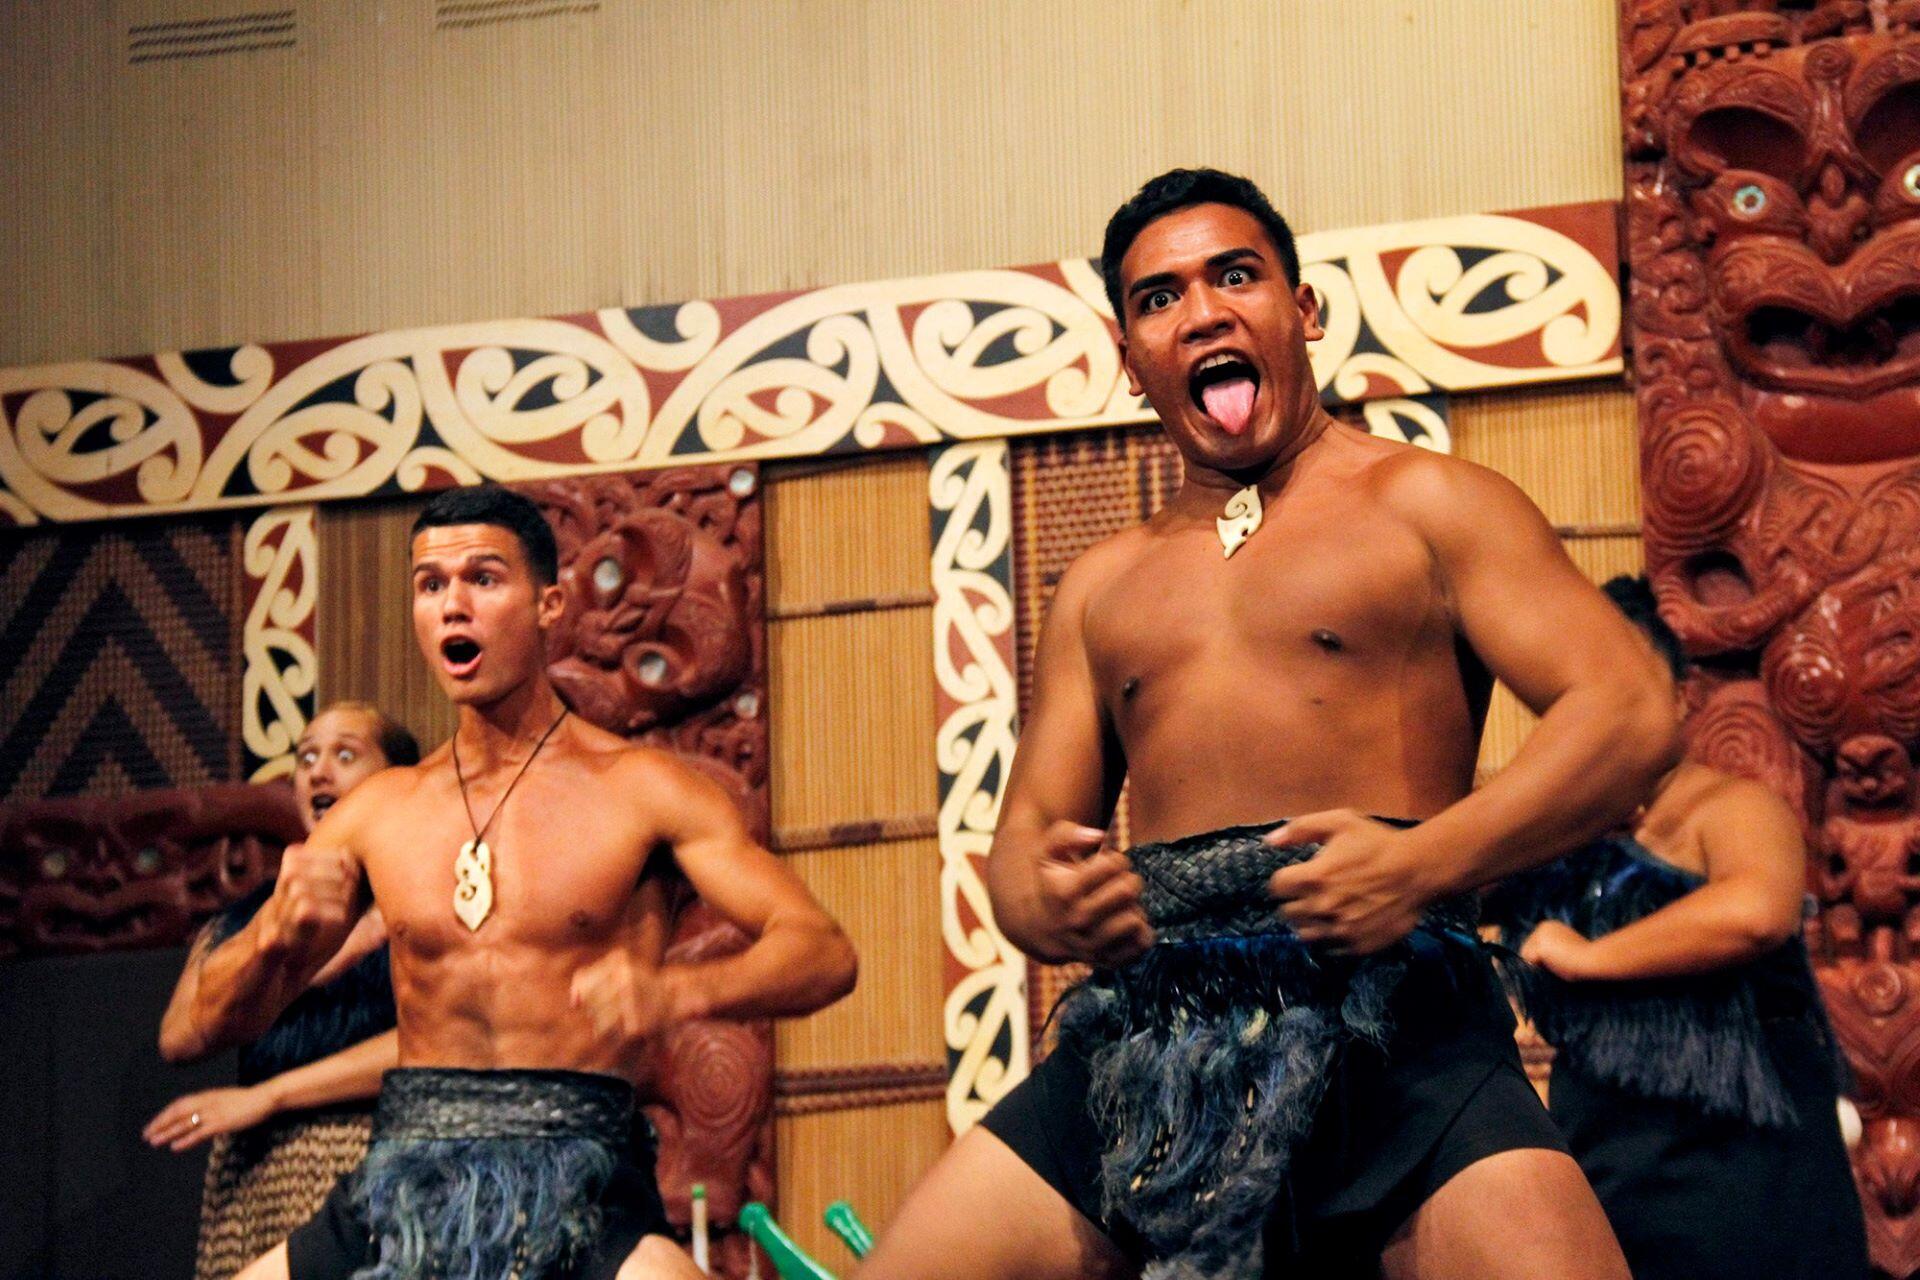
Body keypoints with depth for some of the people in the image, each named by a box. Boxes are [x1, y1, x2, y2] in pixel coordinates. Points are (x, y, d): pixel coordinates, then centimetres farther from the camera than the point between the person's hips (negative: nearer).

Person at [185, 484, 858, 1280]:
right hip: (405, 1177, 4)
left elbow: (822, 953, -4)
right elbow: (218, 1018, 15)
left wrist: (676, 992, -23)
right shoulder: (377, 812, 13)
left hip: (574, 1173, -4)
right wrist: (277, 931, -9)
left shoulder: (636, 789, 3)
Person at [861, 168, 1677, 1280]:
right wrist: (1047, 902, -2)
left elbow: (1631, 710, -1)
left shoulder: (1421, 505, 9)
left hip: (1386, 1022, -4)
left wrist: (1424, 863, -16)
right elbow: (1028, 830, 24)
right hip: (1144, 1042, 5)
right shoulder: (1106, 586, 25)